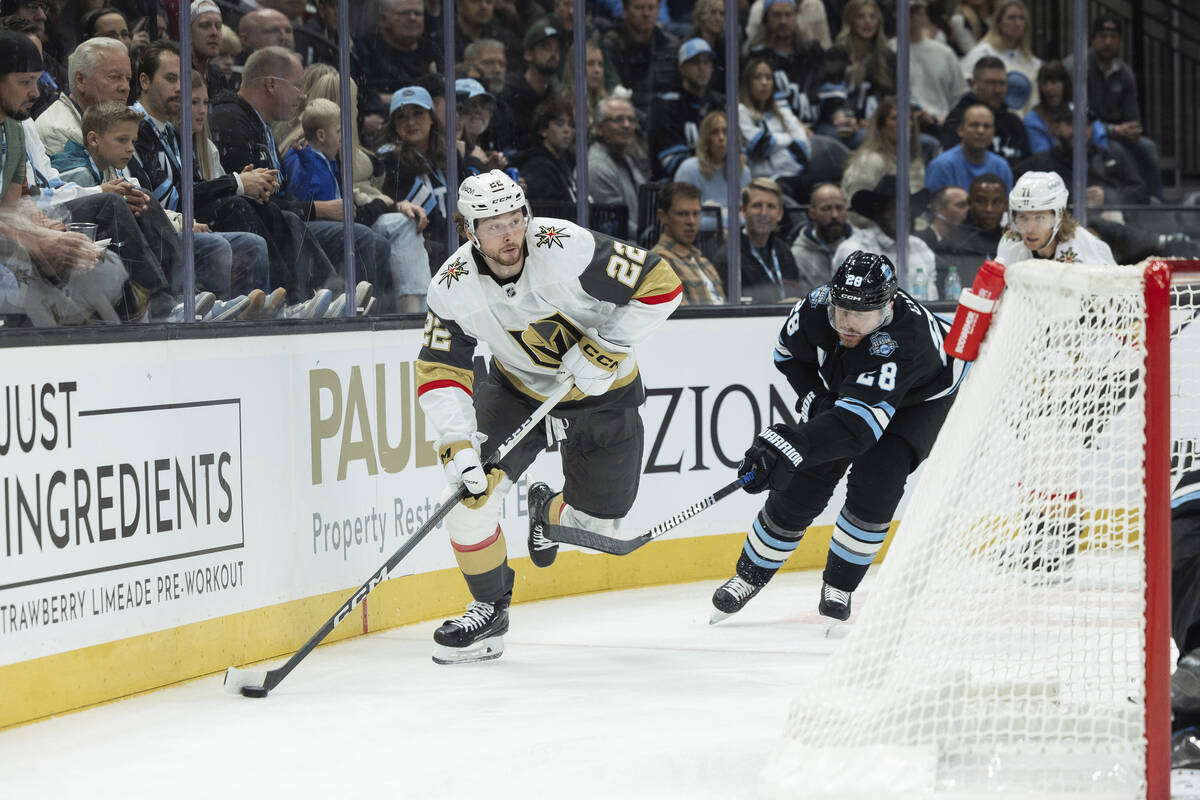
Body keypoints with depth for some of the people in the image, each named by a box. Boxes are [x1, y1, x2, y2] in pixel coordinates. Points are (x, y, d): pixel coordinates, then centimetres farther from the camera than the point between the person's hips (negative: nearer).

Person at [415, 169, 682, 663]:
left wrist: (606, 348, -28)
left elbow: (660, 284, -25)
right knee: (472, 488, -18)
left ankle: (549, 511, 40)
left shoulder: (566, 247, -30)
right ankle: (489, 610, 3)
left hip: (602, 393, -2)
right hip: (517, 390, 2)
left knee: (593, 525, 1)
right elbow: (440, 372, -15)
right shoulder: (453, 286, -20)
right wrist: (456, 443, -29)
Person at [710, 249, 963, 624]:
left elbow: (857, 422, -57)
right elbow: (789, 350, -3)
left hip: (922, 399, -5)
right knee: (801, 486, -3)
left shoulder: (897, 344, -47)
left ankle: (839, 586, -3)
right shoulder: (819, 305, -29)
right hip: (840, 388, 5)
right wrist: (813, 395, -16)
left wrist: (789, 444, -68)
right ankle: (749, 576, 15)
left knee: (875, 484, -23)